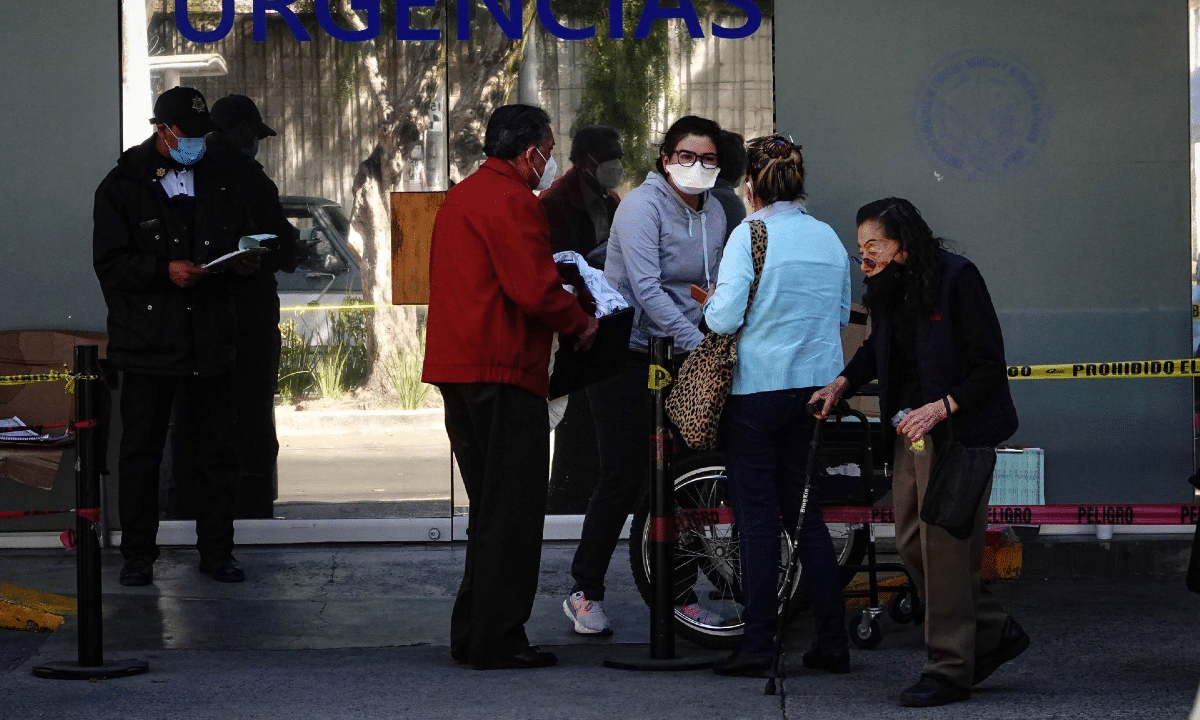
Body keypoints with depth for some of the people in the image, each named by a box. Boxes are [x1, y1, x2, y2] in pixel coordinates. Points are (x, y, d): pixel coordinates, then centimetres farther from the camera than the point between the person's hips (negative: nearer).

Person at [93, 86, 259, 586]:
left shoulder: (221, 180, 10)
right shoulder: (124, 185, -3)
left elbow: (244, 236, 21)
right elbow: (109, 263, -8)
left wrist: (245, 260, -2)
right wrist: (164, 271, -22)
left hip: (211, 337, 3)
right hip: (147, 340, -3)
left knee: (217, 451, 7)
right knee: (140, 452, 3)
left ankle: (217, 552, 17)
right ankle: (137, 555, 12)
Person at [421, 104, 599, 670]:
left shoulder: (461, 195, 18)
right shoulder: (512, 202, -14)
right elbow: (535, 290, -21)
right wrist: (580, 322, -4)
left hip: (456, 368, 10)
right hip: (501, 370, -10)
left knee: (489, 507, 17)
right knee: (512, 511, -4)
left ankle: (471, 634, 20)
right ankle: (497, 640, -3)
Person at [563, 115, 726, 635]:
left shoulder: (714, 215, 8)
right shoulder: (643, 205, -14)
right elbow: (646, 288, -23)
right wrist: (696, 344, -29)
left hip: (678, 358, 6)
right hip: (625, 353, -6)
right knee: (624, 477, -7)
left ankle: (679, 593, 15)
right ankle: (585, 593, 6)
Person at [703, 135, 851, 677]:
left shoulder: (749, 235, -12)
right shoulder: (829, 237, 5)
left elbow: (725, 318, -16)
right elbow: (842, 315, 13)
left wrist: (709, 304, 5)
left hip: (758, 389, -5)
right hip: (816, 388, 5)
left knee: (757, 518, 1)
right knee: (807, 515, 12)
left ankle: (757, 646, 1)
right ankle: (832, 642, 11)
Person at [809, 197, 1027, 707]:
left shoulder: (957, 279, -16)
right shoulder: (890, 287, 6)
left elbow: (989, 365, -16)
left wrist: (940, 407, -25)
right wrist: (842, 383, 9)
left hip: (955, 429, -8)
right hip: (909, 428, 8)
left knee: (944, 548, -7)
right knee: (911, 544, 9)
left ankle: (949, 669, 1)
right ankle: (994, 633, 23)